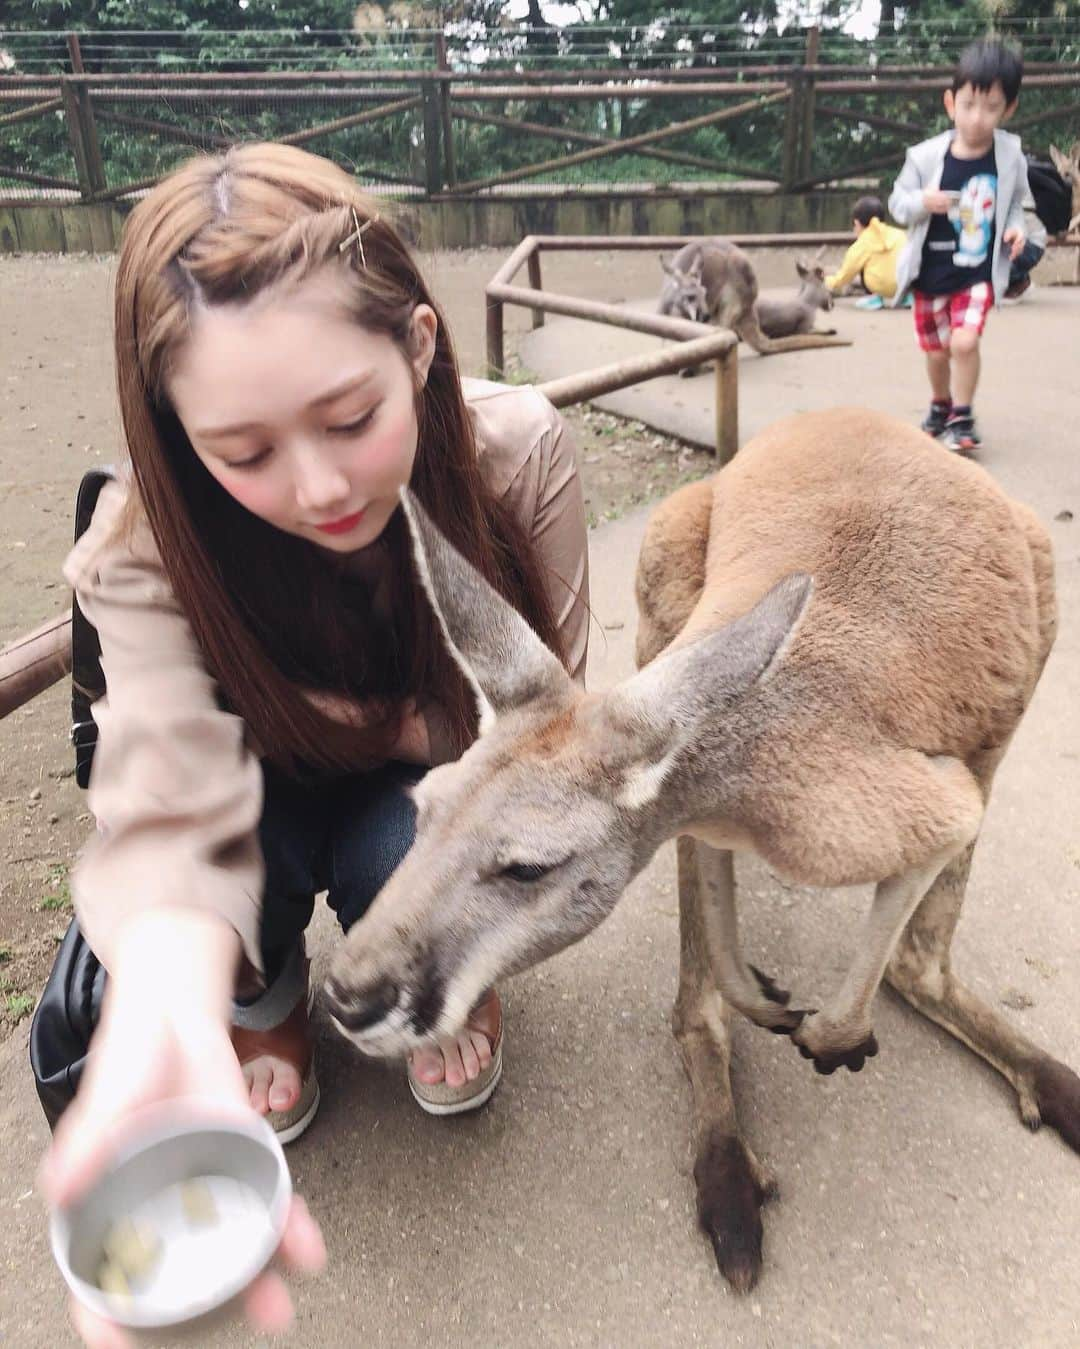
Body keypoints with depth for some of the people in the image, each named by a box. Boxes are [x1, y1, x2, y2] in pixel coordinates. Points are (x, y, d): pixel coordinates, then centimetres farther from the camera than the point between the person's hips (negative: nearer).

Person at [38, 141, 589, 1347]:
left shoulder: (518, 450, -29)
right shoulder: (148, 550, -31)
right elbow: (173, 807, -45)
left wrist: (364, 721, -25)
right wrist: (170, 1010, -66)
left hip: (438, 791, 1)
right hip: (277, 789, 0)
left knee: (406, 858, -32)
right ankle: (266, 999, 10)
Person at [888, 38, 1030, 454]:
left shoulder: (1011, 156, -6)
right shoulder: (925, 156, -12)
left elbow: (1015, 202, 9)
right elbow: (898, 202, -3)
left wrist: (1016, 228, -10)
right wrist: (921, 203, -24)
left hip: (979, 273, -1)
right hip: (930, 273, 1)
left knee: (964, 341, -18)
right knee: (937, 350, 13)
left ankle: (962, 417, 1)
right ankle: (940, 405, 40)